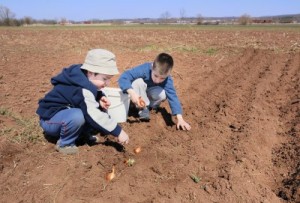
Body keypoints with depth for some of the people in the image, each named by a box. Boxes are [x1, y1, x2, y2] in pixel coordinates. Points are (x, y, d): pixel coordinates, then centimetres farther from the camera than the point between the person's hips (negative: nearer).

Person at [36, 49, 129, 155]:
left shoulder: (85, 78, -4)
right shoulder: (82, 89, -32)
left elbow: (94, 94, 12)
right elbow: (93, 115, -37)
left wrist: (100, 99, -14)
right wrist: (118, 132, -34)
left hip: (64, 113, 8)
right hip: (50, 119, -8)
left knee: (101, 111, -4)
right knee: (78, 116, -40)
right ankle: (64, 143, -13)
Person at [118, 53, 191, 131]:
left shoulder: (167, 80, -28)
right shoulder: (144, 69, -37)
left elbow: (172, 96, -34)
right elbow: (123, 77, -41)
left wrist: (180, 118, -44)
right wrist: (132, 93, -59)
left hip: (149, 93, 2)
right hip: (138, 93, -1)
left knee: (162, 94, -31)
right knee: (138, 82, -35)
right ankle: (143, 109, -18)